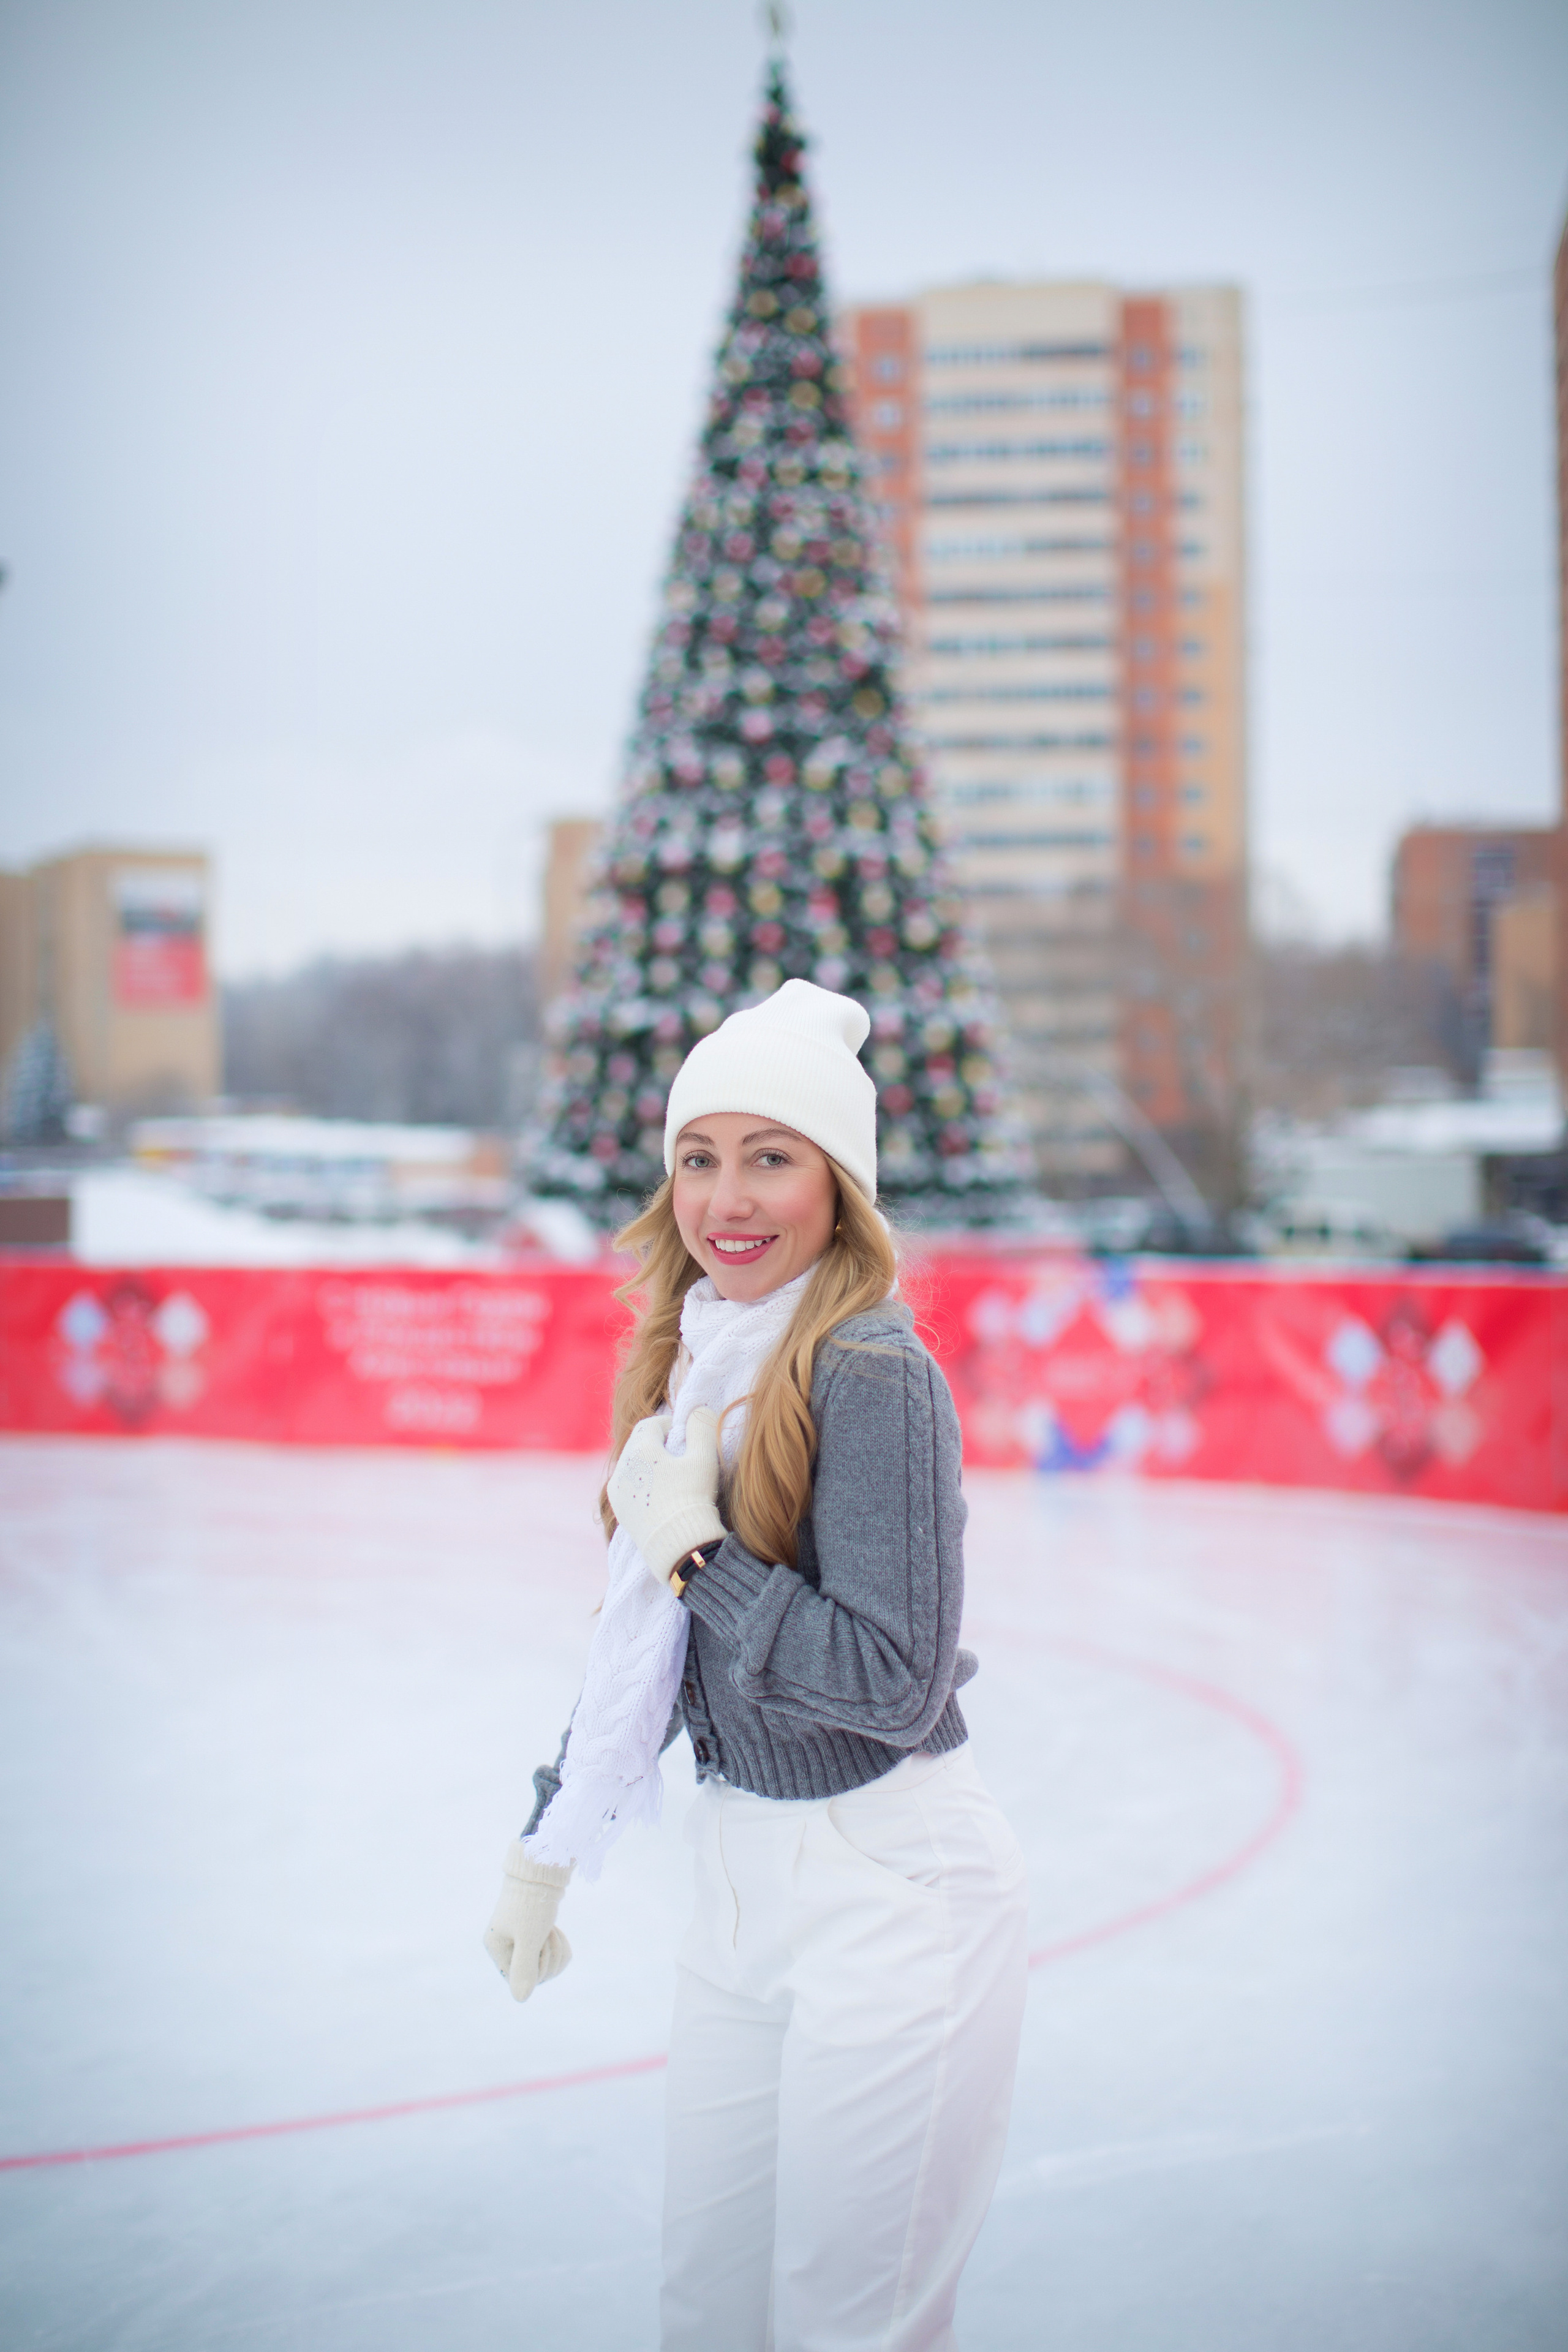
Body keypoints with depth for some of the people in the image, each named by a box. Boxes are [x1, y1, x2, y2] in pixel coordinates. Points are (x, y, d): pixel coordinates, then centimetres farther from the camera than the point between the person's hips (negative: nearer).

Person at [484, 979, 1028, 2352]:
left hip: (890, 1892, -7)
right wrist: (550, 1853, 19)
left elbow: (897, 1685, -22)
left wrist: (698, 1550, -18)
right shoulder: (695, 1364, 5)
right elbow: (647, 1640, 14)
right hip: (741, 1887, 8)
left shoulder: (874, 1375, -19)